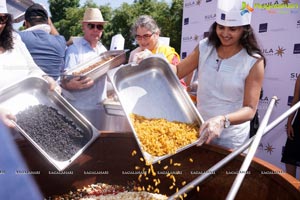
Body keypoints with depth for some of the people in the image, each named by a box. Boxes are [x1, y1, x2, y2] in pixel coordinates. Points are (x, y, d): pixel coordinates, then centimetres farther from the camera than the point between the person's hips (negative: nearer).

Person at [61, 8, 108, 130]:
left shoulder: (103, 50, 12)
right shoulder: (74, 49, -8)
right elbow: (65, 79, -14)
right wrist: (70, 85, -35)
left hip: (100, 107, 6)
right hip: (80, 108, -6)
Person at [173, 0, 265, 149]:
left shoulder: (254, 61, -15)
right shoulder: (204, 48, -5)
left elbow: (250, 109, -17)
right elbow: (178, 71, 4)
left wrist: (223, 120, -36)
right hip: (200, 129, 4)